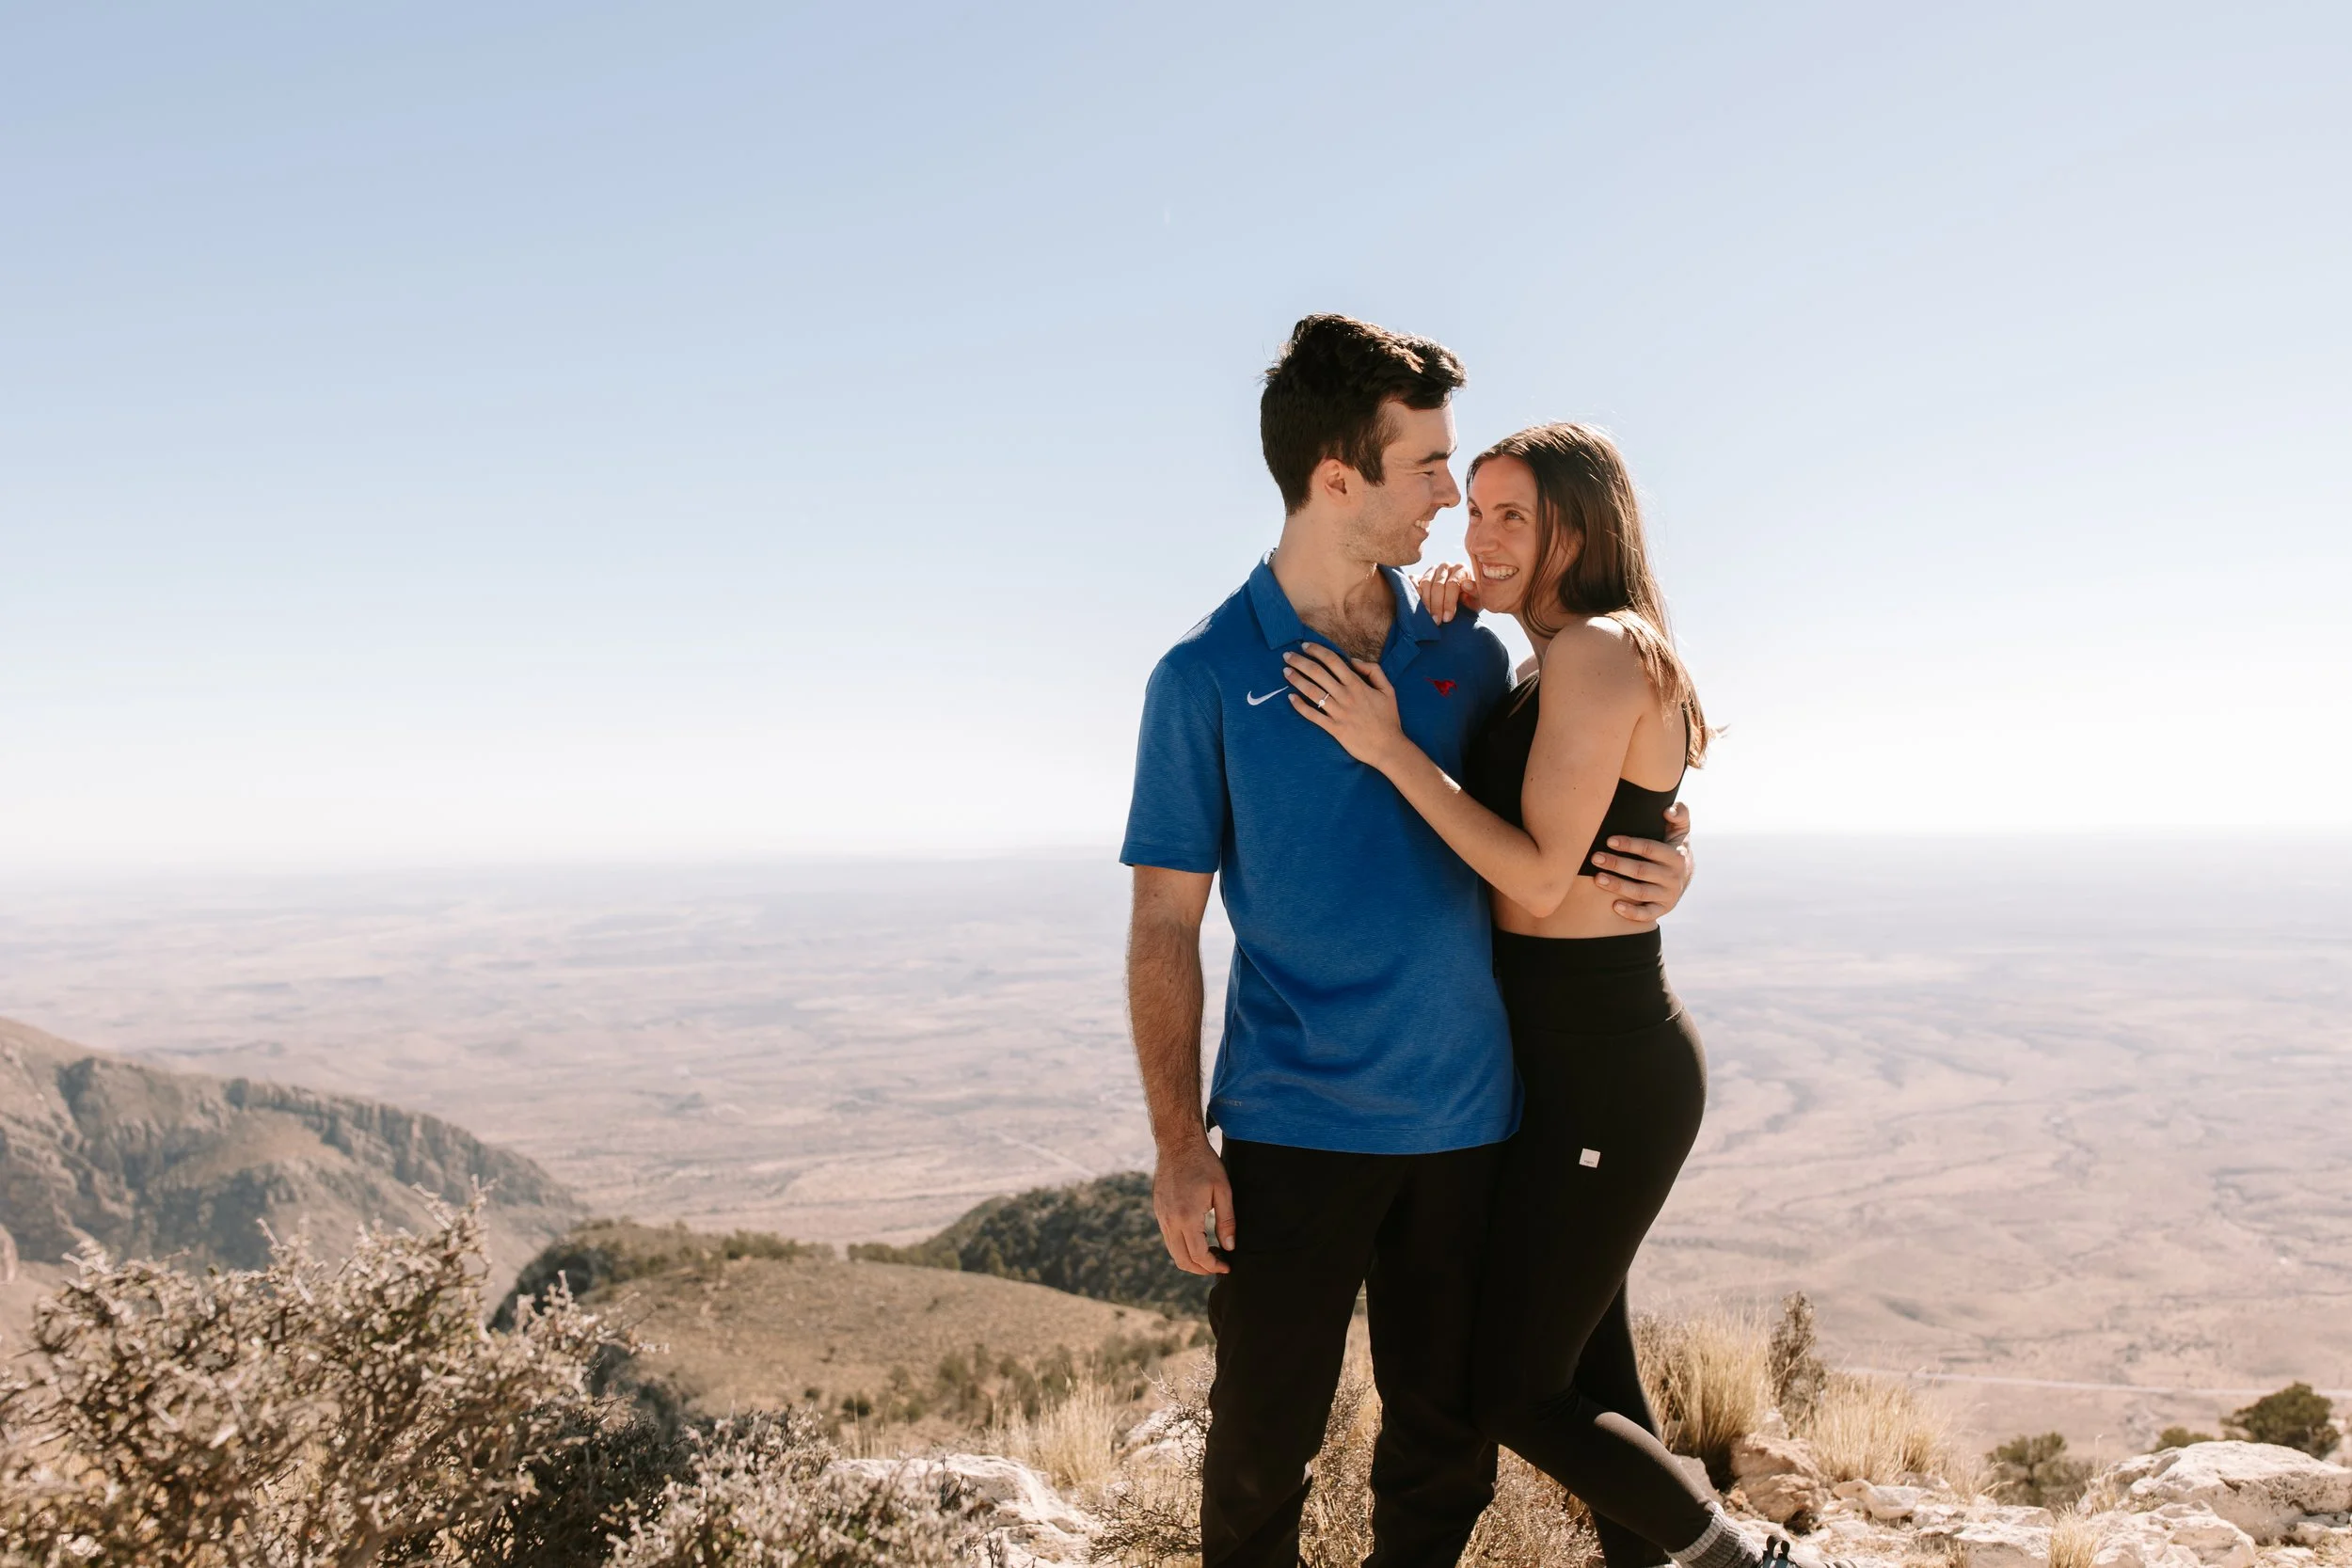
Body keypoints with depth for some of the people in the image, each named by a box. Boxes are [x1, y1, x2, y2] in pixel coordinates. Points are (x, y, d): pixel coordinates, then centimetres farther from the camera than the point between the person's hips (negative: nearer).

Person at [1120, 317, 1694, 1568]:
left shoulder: (1468, 654, 7)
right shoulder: (1207, 678, -5)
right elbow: (1164, 930, -4)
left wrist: (1652, 864, -3)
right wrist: (1178, 1147, -9)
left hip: (1466, 1119, 4)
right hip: (1294, 1127, -3)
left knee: (1448, 1441, 14)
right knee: (1263, 1439, 6)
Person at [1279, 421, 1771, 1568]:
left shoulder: (1599, 650, -18)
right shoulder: (1552, 669, 11)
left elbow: (1539, 876, -22)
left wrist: (1388, 745, -19)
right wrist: (1441, 639, 4)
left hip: (1603, 1075, -10)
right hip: (1588, 1056, 10)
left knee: (1517, 1398, 2)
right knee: (1589, 1372, 18)